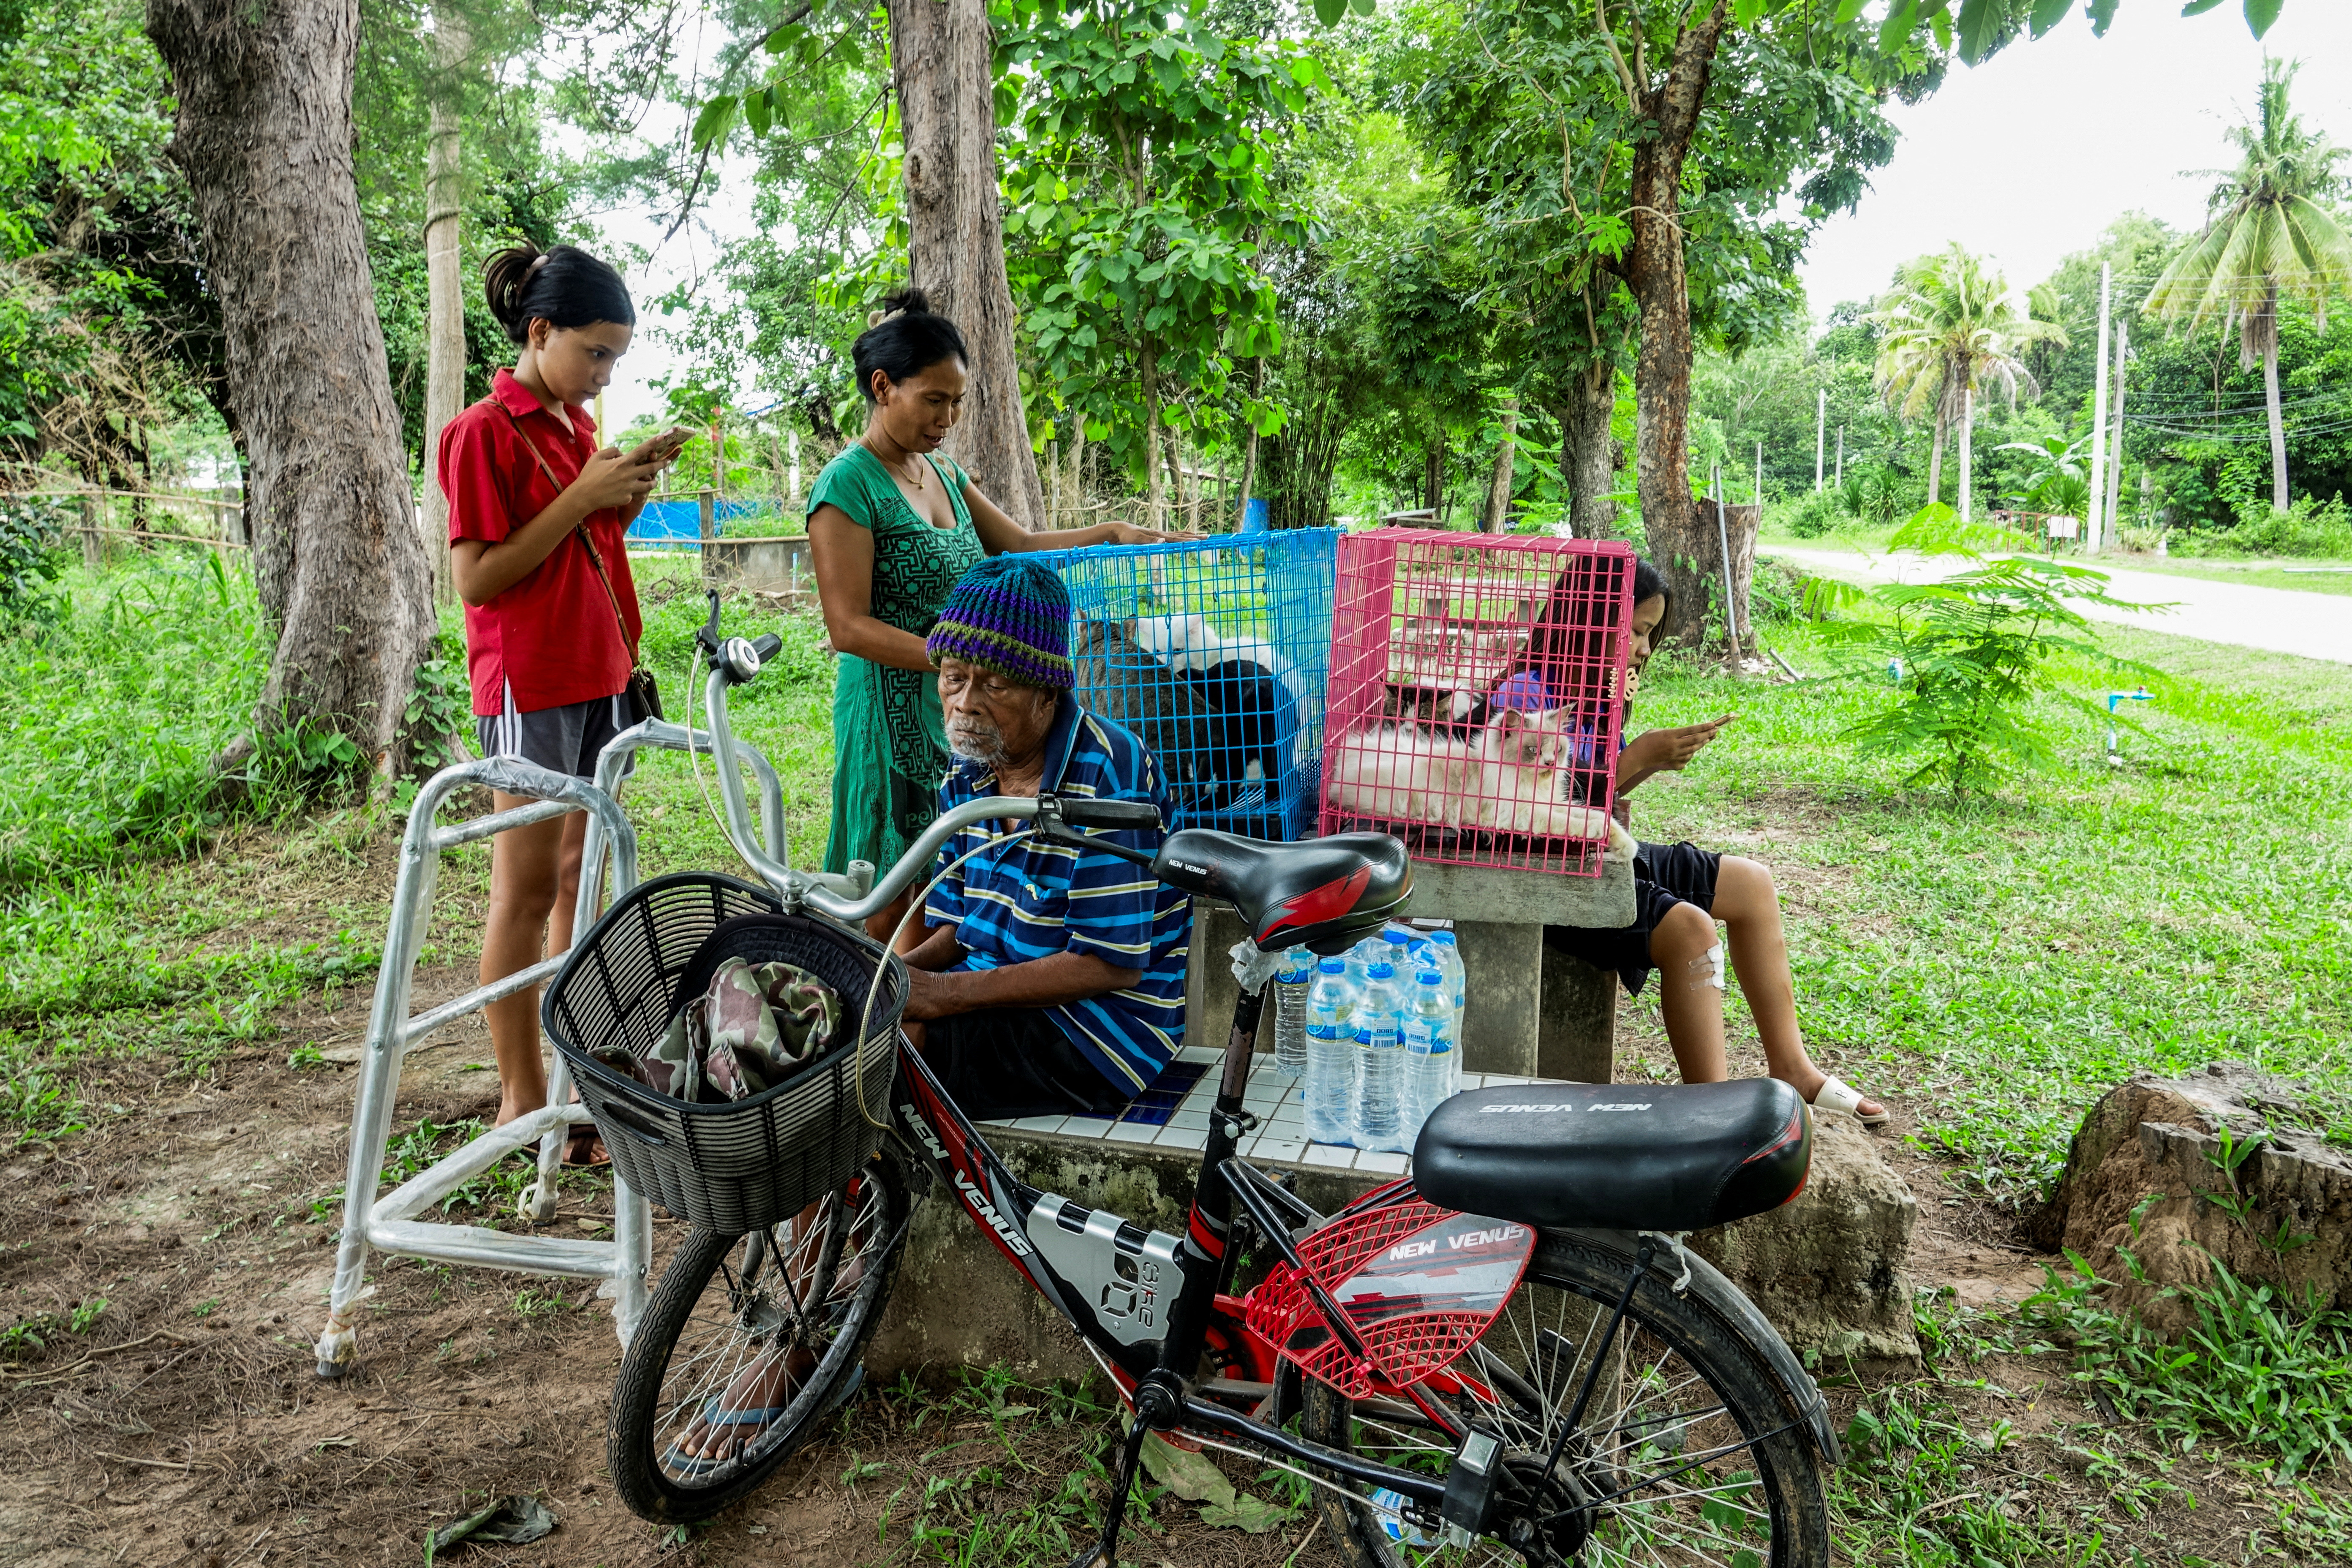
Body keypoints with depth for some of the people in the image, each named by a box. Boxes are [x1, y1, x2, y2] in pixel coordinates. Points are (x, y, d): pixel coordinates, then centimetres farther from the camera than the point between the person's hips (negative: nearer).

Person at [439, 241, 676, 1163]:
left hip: (597, 674, 8)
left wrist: (628, 497, 2)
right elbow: (476, 579, -15)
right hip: (527, 682, -8)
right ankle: (522, 1098, 6)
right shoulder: (485, 432, -10)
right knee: (528, 888, -2)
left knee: (582, 873, 11)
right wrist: (581, 495, -18)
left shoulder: (578, 425, 14)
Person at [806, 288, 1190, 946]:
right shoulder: (848, 484, -12)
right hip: (896, 712, -8)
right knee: (892, 905, -2)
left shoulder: (943, 471, 13)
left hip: (959, 708, 8)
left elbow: (1019, 545, 20)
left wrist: (1113, 533, 7)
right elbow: (849, 628, -17)